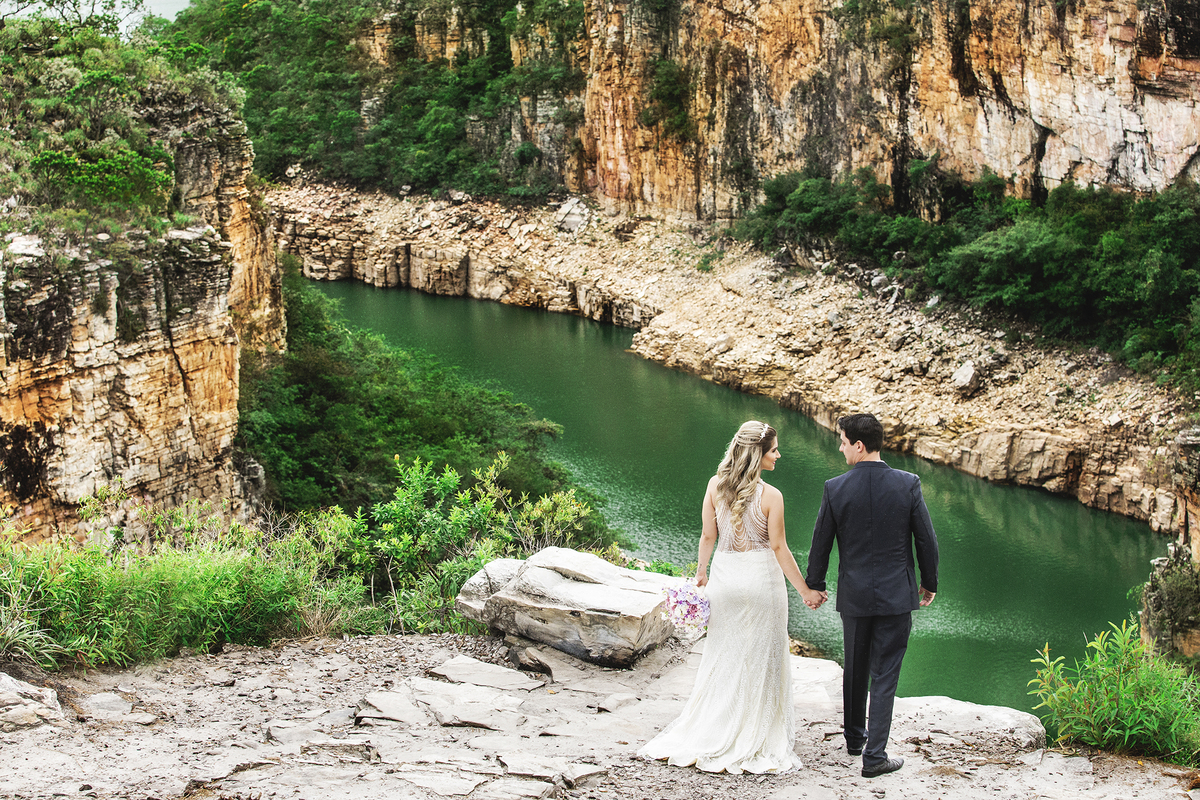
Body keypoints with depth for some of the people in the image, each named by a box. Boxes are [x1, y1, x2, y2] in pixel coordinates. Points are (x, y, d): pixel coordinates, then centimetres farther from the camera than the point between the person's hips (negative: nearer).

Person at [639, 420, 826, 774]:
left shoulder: (716, 485, -5)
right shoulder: (771, 496, -16)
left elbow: (708, 535, 1)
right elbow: (779, 547, -12)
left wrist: (701, 572, 16)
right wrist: (805, 590, -3)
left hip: (725, 574, 4)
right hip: (761, 578, -4)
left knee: (723, 655, 17)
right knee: (760, 658, 9)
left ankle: (708, 734, 22)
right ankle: (753, 737, 17)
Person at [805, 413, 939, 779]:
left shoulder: (835, 489, -10)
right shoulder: (908, 484, -10)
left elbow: (821, 543, -1)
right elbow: (927, 540, -4)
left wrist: (815, 585, 15)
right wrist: (929, 583, 12)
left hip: (854, 596, 1)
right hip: (896, 596, -1)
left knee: (855, 669, 20)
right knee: (884, 676, 3)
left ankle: (855, 737, 37)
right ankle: (874, 755, 2)